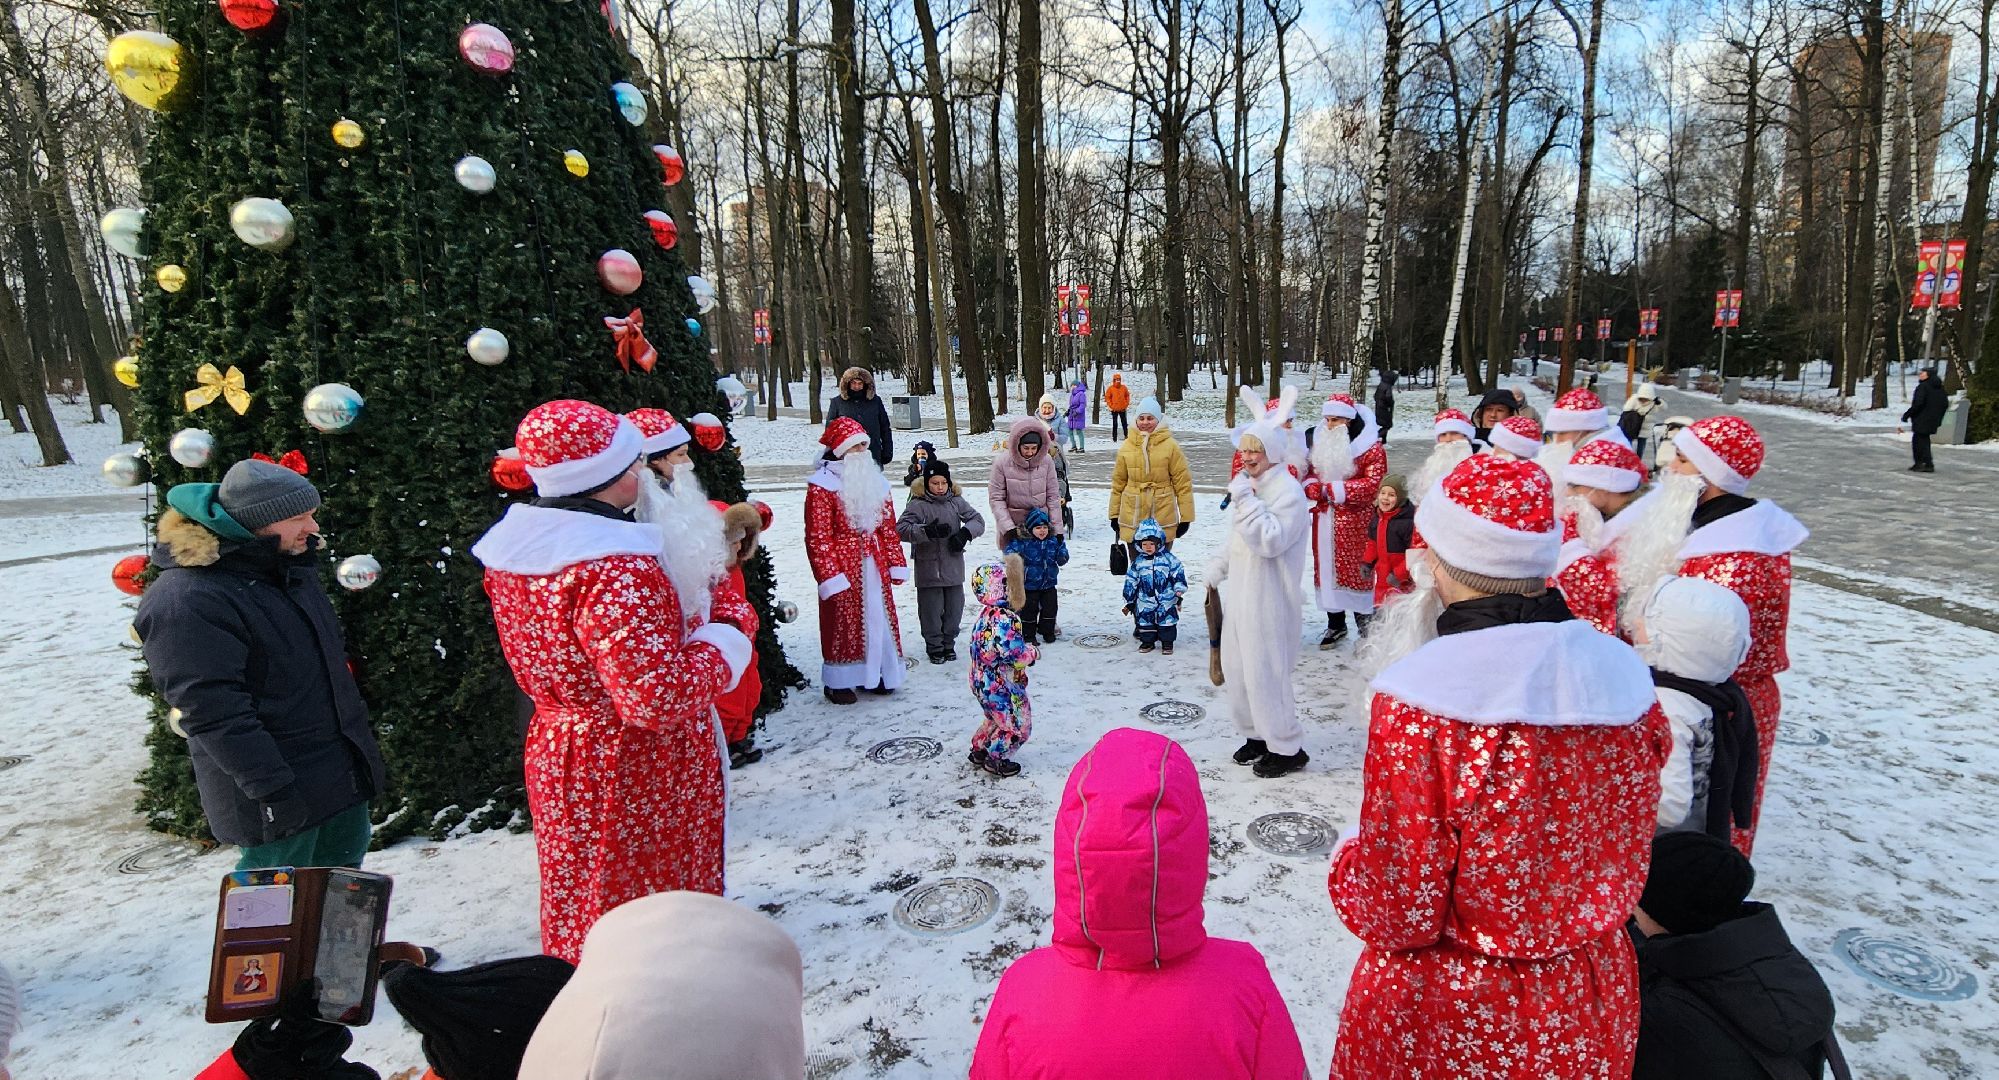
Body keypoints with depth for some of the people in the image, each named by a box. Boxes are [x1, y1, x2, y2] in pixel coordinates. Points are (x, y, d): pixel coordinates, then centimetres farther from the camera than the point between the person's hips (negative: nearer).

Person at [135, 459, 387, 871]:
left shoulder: (286, 567, 6)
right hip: (279, 789, -9)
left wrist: (357, 727, 22)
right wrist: (270, 787, -24)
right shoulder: (186, 602, -24)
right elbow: (213, 713, -25)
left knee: (345, 856, 23)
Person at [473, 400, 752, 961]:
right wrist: (721, 643, -14)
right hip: (638, 781, -9)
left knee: (580, 914, 26)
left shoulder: (514, 548, 1)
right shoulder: (617, 569, -29)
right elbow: (658, 697, -33)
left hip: (559, 759, 9)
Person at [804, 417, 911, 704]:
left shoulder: (875, 481, 11)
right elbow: (818, 538, -13)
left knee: (880, 618, 10)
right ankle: (838, 682, 15)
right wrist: (830, 576, -18)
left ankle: (875, 674, 25)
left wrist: (896, 564, 11)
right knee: (844, 622, 2)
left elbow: (888, 527, 15)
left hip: (875, 563, 6)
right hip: (843, 567, -6)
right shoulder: (822, 484, -10)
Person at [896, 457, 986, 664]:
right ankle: (934, 647, 21)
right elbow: (901, 529, -16)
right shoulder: (917, 504, -7)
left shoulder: (956, 501, 5)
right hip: (929, 569, -4)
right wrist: (927, 531, -28)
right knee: (931, 610, 4)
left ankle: (948, 644, 30)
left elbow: (978, 521, 7)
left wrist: (965, 533, -13)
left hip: (954, 568, 4)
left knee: (954, 608, 12)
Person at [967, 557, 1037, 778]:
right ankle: (996, 759, 16)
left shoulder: (985, 615, 4)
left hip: (983, 682, 10)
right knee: (1017, 725, 7)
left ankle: (979, 749, 39)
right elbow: (1014, 653, -31)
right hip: (1001, 685, -10)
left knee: (996, 718, 29)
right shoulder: (1005, 619, -27)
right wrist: (1033, 652, -12)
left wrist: (1024, 647, 10)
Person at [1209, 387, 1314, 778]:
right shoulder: (1247, 484, 13)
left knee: (1265, 672, -5)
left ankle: (1288, 748, 9)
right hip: (1239, 592, 10)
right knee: (1236, 668, 15)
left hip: (1268, 598, -9)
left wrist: (1245, 500, -26)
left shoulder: (1288, 491, -16)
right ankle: (1257, 735, 31)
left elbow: (1270, 540, -27)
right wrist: (1219, 565, 17)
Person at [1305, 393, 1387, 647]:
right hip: (1325, 522, 6)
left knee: (1359, 571, -2)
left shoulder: (1372, 448, -9)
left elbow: (1372, 484, -17)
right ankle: (1335, 625, 23)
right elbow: (1312, 473, 15)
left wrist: (1333, 489, -21)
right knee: (1327, 569, 10)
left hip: (1356, 524, -5)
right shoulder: (1322, 443, 11)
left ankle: (1366, 624, 12)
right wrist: (1313, 487, -9)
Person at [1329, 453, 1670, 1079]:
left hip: (1448, 1019, -5)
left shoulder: (1417, 704, -28)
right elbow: (1626, 865, 5)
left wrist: (1348, 856, -2)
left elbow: (1397, 916, -20)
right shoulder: (1625, 676, -10)